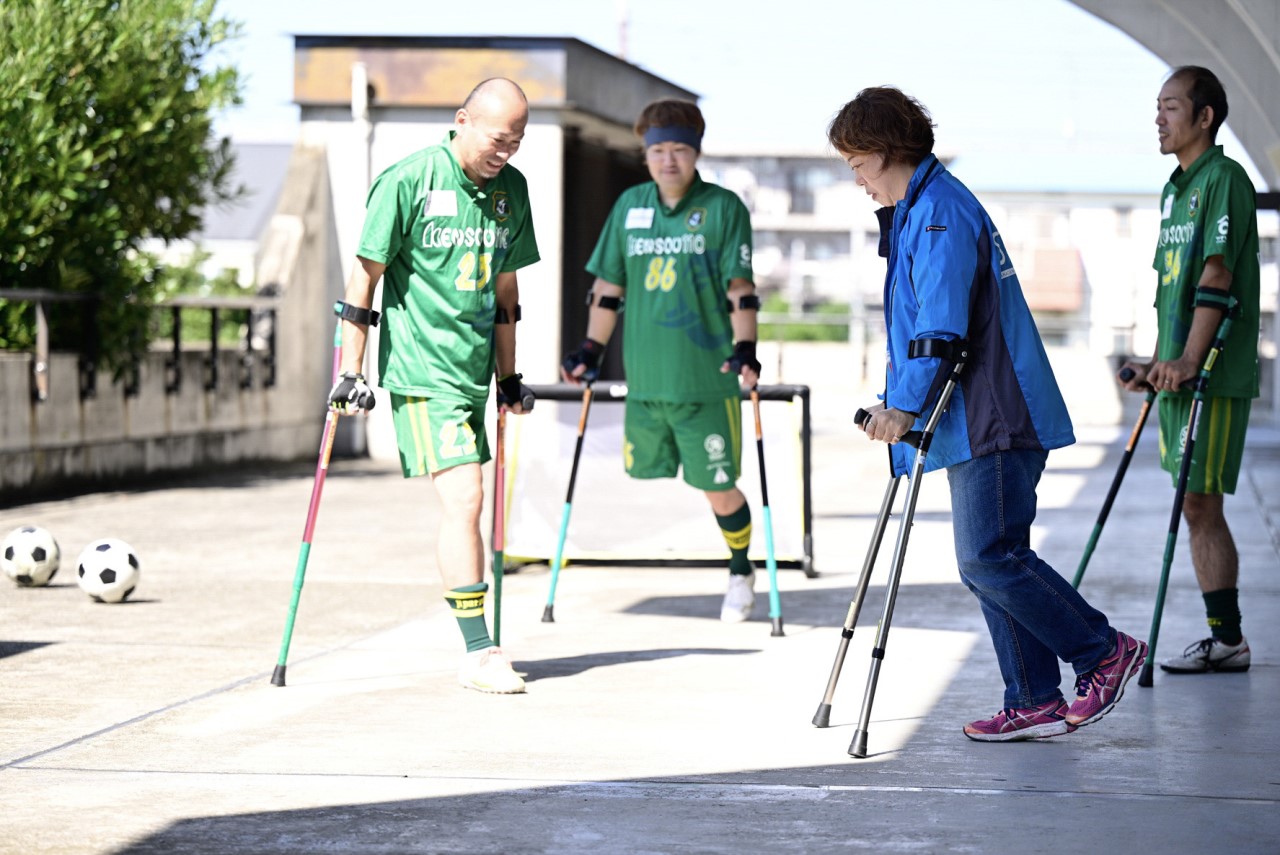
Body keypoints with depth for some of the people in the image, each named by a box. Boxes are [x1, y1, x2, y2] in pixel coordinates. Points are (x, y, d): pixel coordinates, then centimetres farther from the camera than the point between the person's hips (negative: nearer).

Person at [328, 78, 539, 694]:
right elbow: (365, 275, -6)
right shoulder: (408, 181, -10)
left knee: (464, 507, 10)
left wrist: (508, 376, 21)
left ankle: (477, 645, 18)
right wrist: (351, 371, -8)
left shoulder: (510, 189, 9)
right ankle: (477, 653, -12)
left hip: (473, 371, 6)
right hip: (420, 371, -6)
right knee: (463, 500, -14)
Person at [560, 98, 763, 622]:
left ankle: (741, 574, 25)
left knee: (718, 489, 2)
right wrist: (591, 350, 10)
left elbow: (740, 286, -4)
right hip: (644, 379, 4)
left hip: (707, 379, -3)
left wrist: (744, 348, -16)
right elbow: (608, 285, 16)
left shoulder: (723, 207, 0)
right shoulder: (629, 207, 11)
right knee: (646, 483, 4)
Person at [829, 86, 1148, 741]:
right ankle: (1035, 704, 10)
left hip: (995, 420, -11)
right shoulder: (915, 212, 21)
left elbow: (942, 326, -20)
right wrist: (895, 405, 17)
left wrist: (905, 406, -19)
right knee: (988, 563, 8)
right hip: (973, 423, 11)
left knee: (989, 558, -12)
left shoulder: (940, 210, -12)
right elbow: (921, 325, 26)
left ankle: (1106, 652, -1)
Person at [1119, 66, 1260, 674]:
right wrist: (1157, 364, 19)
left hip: (1216, 375, -9)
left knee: (1199, 505, -9)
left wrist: (1189, 361, -25)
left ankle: (1229, 641, -3)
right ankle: (1223, 636, 13)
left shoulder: (1225, 179, -10)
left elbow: (1217, 276, -19)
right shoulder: (1174, 189, 18)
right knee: (1196, 508, 9)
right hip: (1179, 374, 9)